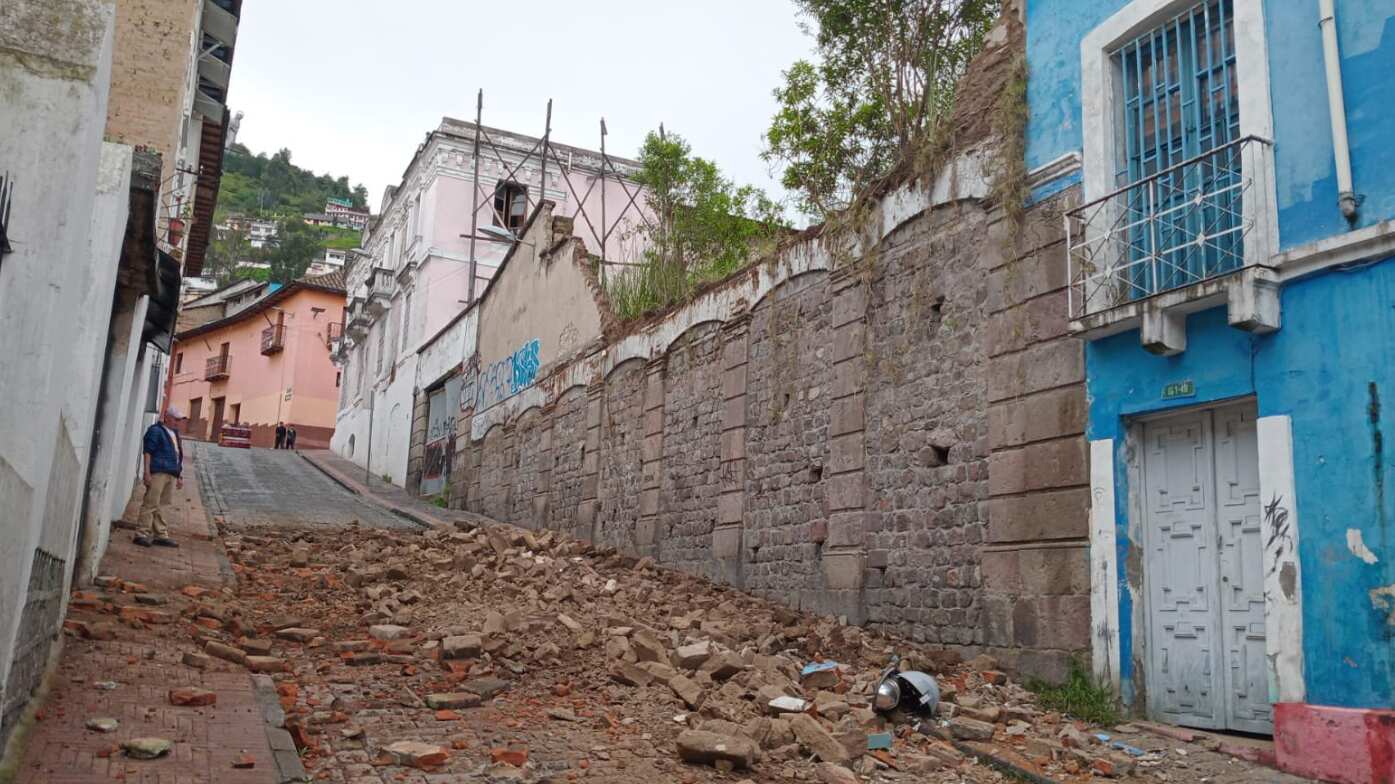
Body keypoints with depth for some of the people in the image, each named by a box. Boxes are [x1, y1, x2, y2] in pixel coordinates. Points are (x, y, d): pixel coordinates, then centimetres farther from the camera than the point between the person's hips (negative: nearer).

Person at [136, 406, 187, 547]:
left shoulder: (175, 434, 23)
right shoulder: (155, 431, -3)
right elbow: (147, 452, -9)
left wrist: (180, 476, 22)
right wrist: (147, 473, -17)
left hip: (171, 475, 8)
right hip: (158, 472, -8)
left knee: (164, 505, 10)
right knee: (151, 504, -7)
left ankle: (161, 535, 13)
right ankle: (143, 534, -4)